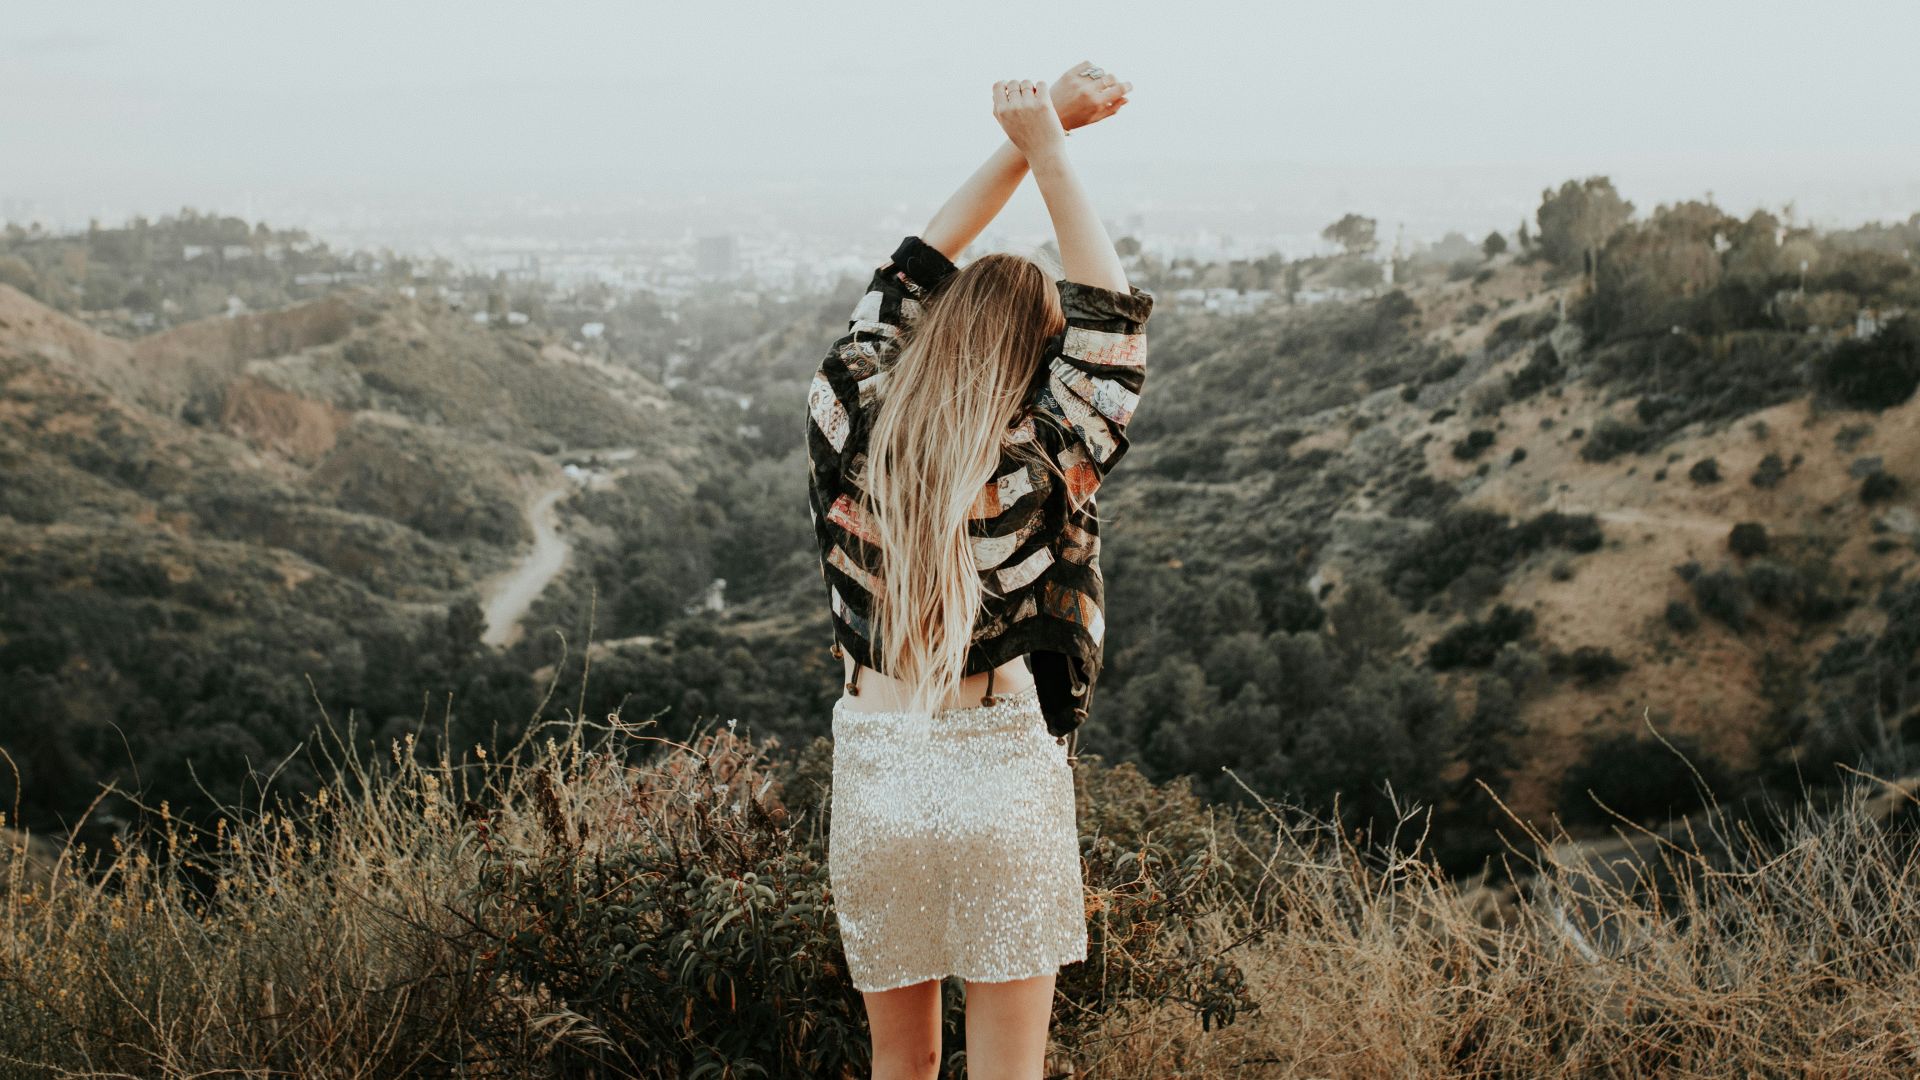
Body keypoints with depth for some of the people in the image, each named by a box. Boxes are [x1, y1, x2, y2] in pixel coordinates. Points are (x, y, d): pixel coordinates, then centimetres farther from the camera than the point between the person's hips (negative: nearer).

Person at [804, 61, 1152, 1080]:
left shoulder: (847, 427, -2)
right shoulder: (1033, 466, -11)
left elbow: (912, 271, 11)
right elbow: (1111, 317, -1)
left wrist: (1032, 137, 14)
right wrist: (1047, 150, 2)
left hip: (874, 788, 3)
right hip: (1003, 780, -3)